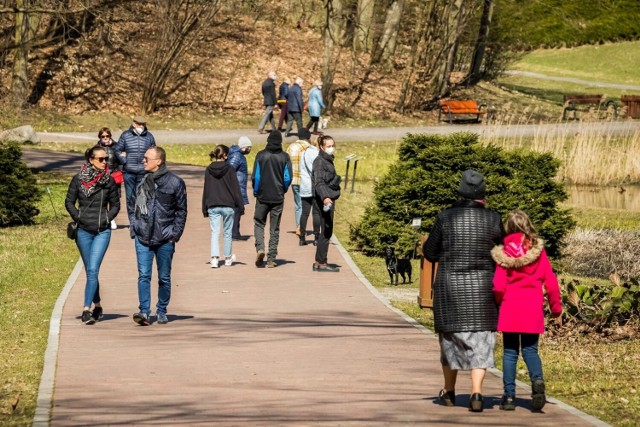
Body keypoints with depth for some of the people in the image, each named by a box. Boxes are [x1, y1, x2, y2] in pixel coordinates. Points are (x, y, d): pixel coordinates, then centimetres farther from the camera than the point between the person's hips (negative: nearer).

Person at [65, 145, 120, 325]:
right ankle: (97, 306, 27)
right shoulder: (78, 179, -1)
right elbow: (69, 202, 7)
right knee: (90, 271, 11)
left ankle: (86, 309, -16)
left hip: (102, 231, -2)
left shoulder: (109, 180, -1)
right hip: (83, 231, 2)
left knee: (93, 270, -13)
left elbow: (115, 205, 9)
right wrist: (78, 217, -4)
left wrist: (106, 219, -4)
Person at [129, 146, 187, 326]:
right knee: (144, 275, -6)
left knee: (164, 277, 7)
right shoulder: (143, 181, 8)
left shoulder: (175, 182, -4)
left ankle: (161, 311, 19)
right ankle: (144, 311, -8)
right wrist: (134, 226, 6)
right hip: (143, 237, 3)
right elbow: (135, 206, 17)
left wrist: (175, 233, -6)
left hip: (165, 239, -3)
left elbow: (181, 211, 0)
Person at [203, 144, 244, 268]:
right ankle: (228, 258, 21)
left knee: (215, 232, -1)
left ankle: (214, 258, -17)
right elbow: (235, 189, -6)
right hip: (228, 205, -2)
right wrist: (240, 205, 1)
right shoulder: (229, 169, -6)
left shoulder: (208, 170, 2)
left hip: (213, 206, 2)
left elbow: (206, 190, 7)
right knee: (227, 232, 11)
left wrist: (205, 208, 12)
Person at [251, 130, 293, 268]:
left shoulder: (261, 155, -5)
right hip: (278, 198, 1)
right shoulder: (284, 157, -3)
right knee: (274, 228, 8)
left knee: (259, 223, 14)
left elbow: (255, 176, -7)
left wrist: (256, 192, 8)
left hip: (262, 196, -1)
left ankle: (260, 248, -10)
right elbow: (288, 178, -4)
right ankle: (271, 259, 6)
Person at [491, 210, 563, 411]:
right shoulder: (538, 250, -2)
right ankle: (537, 379, -18)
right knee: (530, 350, 10)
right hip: (533, 309, 1)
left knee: (510, 352, 8)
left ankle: (509, 395, 6)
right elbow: (550, 281, -1)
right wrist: (556, 305, 10)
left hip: (510, 308, -1)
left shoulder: (504, 252, -5)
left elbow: (498, 286, -8)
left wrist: (496, 304, 12)